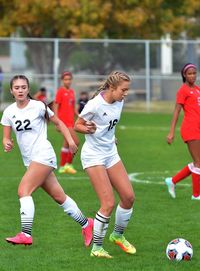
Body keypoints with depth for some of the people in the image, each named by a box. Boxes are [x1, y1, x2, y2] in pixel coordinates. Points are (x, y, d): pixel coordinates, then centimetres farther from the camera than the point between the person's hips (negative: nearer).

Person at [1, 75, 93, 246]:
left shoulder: (38, 106, -6)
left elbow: (58, 123, 4)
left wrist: (70, 141, -7)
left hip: (43, 155, -6)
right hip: (29, 160, 6)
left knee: (23, 190, -19)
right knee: (58, 196, 10)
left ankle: (26, 235, -22)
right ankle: (86, 224, 25)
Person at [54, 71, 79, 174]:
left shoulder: (72, 92, 13)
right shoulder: (60, 91, -8)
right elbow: (55, 107, -10)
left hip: (71, 122, 8)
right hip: (64, 122, -8)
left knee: (67, 143, 11)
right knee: (75, 142, -14)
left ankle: (62, 167, 18)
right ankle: (69, 164, -3)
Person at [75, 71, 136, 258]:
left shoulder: (119, 102, 0)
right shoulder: (95, 105, -21)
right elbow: (77, 126, -11)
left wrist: (110, 136, 12)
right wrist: (88, 129, -29)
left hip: (111, 153, 8)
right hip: (93, 156, -8)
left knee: (128, 197, 4)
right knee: (108, 204, -13)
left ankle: (118, 235, 27)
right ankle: (96, 248, 0)